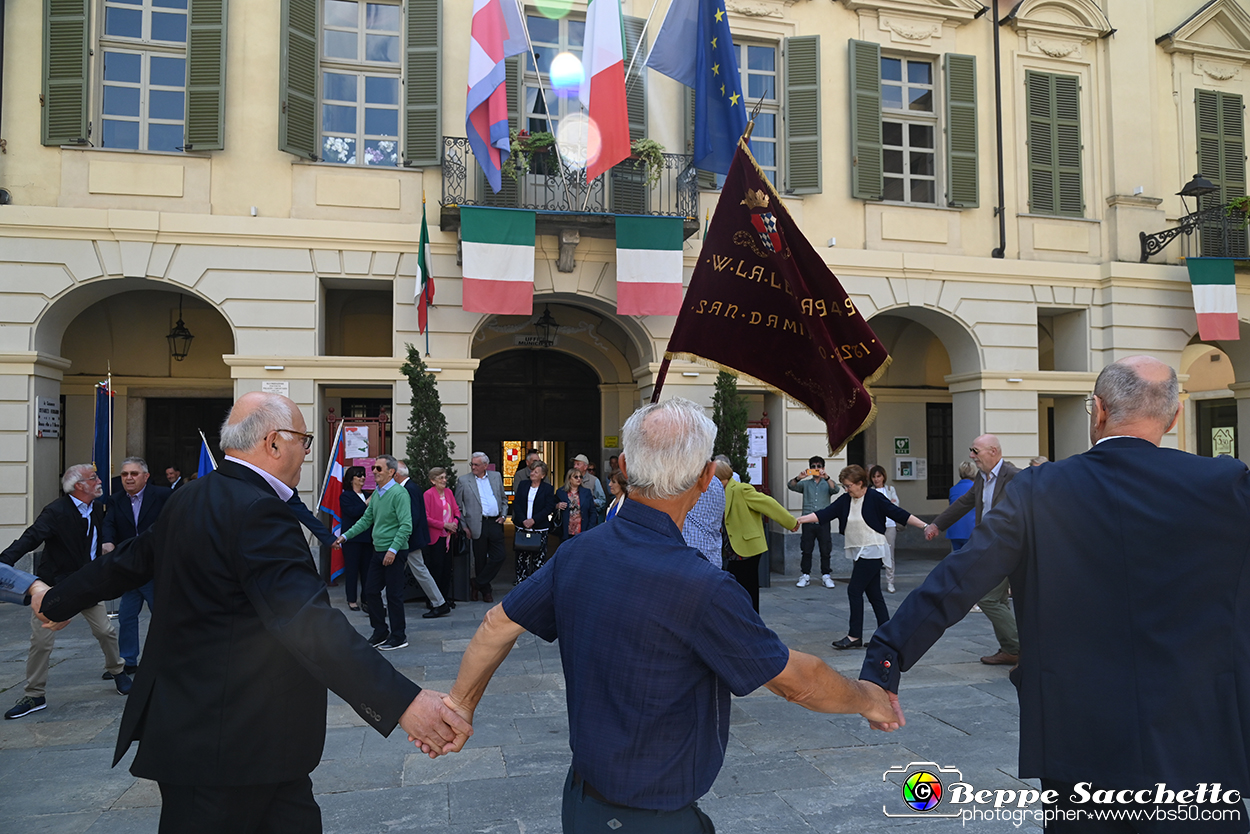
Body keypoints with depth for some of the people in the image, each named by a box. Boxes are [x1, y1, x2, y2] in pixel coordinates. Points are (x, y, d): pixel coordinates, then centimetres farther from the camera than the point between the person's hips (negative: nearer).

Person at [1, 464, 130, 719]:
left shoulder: (98, 507, 2)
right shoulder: (57, 512, -18)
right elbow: (31, 538, -30)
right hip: (53, 584, -4)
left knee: (105, 631, 6)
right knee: (41, 640, -1)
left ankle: (116, 671, 30)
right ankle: (35, 696, 14)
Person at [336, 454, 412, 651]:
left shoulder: (399, 493, -15)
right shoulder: (377, 493, 11)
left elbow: (406, 525, -20)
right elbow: (366, 520, 17)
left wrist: (393, 550, -23)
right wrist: (345, 536, 10)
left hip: (395, 553, -8)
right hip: (378, 551, 8)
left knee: (394, 594, 0)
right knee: (371, 592, 12)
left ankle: (399, 637, 13)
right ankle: (380, 632, 26)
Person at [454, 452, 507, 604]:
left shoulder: (496, 477, 10)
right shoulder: (464, 481, 1)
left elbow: (503, 499, 20)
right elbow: (457, 507, 5)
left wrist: (503, 515, 6)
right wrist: (464, 526, -1)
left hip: (495, 523, 3)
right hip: (478, 525, -3)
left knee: (499, 556, -3)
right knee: (480, 560, 5)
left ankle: (478, 584, 12)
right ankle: (486, 591, 20)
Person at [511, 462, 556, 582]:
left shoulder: (548, 489, 1)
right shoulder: (523, 487, 10)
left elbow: (550, 507, -7)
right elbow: (516, 504, 4)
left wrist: (534, 520, -15)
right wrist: (523, 520, -10)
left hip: (540, 528, -3)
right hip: (522, 527, 3)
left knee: (539, 556, 0)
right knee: (522, 555, 5)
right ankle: (521, 580, 13)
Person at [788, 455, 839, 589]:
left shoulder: (827, 483, 11)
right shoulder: (805, 484, 13)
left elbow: (836, 490, -10)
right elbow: (791, 486, -3)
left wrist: (826, 477, -27)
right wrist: (799, 477, -23)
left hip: (823, 521, -1)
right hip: (808, 521, 1)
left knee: (825, 551, 1)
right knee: (806, 550, 1)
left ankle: (826, 576, 10)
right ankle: (805, 576, 9)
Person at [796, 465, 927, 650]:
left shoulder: (875, 498, -10)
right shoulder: (845, 500, 7)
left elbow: (898, 514, -9)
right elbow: (824, 514, -1)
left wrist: (924, 526, -12)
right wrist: (799, 520, -11)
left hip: (871, 551, -7)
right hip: (858, 552, 7)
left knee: (854, 590, -9)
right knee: (873, 593, 10)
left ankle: (855, 636, -2)